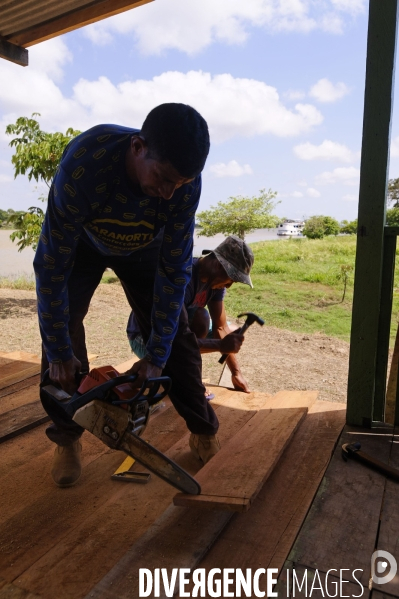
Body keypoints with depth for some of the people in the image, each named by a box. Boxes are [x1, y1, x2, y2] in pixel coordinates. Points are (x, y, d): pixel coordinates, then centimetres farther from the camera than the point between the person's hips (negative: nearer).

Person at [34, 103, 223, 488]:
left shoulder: (185, 183, -33)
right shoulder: (83, 164, -41)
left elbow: (175, 270, -26)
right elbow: (51, 265, -33)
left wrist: (157, 356, -25)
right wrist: (58, 351, -27)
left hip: (143, 248, 1)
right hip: (81, 244, -1)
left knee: (176, 337, -5)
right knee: (60, 330, -16)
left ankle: (204, 433, 13)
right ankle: (66, 439, 5)